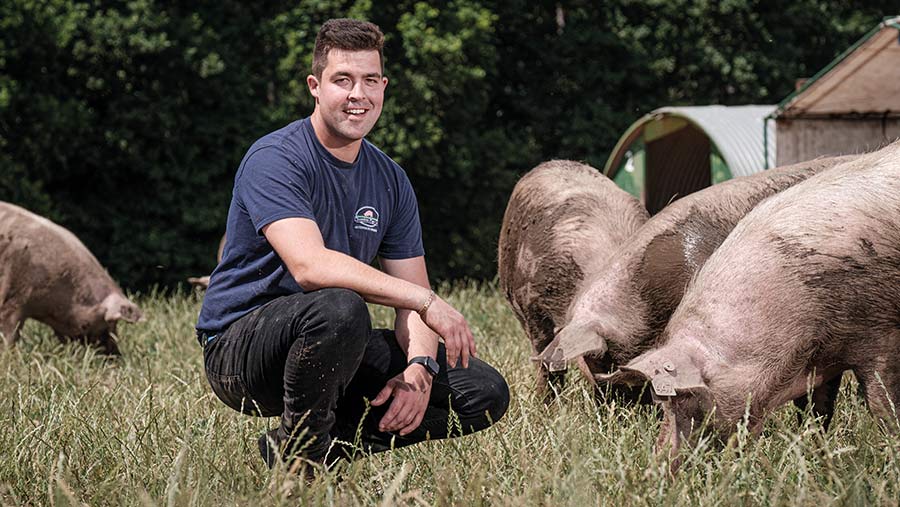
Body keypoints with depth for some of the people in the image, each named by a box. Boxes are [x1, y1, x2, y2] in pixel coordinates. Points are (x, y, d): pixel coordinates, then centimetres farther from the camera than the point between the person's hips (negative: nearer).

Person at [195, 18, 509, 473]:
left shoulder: (389, 180, 7)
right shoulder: (274, 159, -16)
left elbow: (410, 293, 5)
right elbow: (311, 266, -32)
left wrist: (419, 368, -17)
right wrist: (425, 301, -34)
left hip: (338, 349, 7)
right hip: (239, 346, -7)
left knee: (485, 392, -5)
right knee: (340, 307, -40)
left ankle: (334, 440, -3)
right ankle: (296, 447, -15)